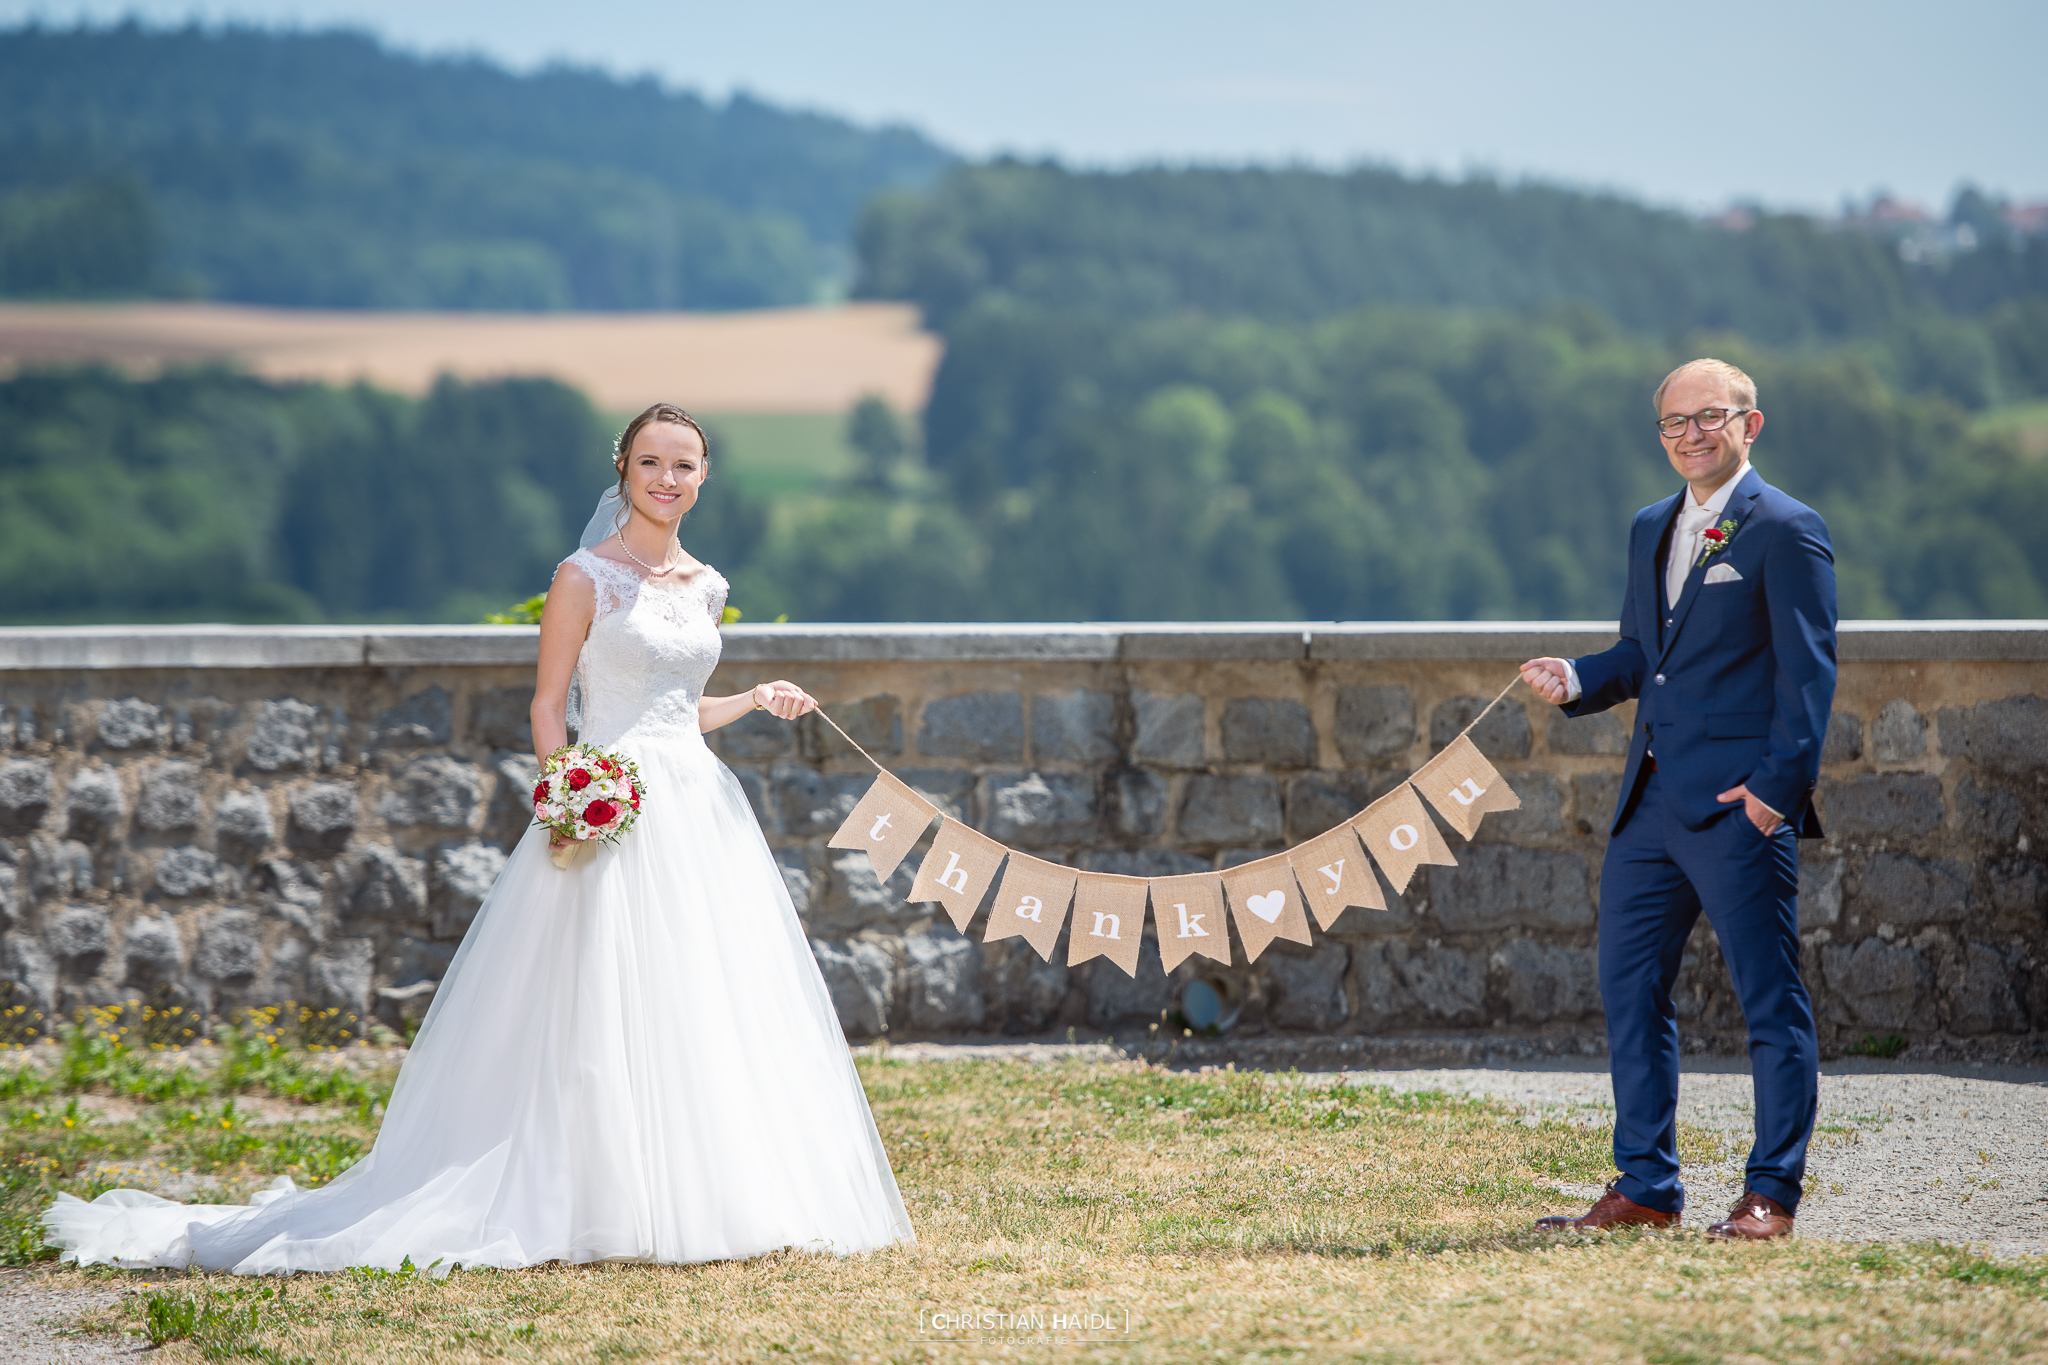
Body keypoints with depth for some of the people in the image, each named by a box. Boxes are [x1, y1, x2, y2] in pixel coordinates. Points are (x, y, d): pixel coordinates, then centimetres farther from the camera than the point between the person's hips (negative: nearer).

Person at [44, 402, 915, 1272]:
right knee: (607, 1013, -8)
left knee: (706, 1009, 5)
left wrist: (757, 701, 10)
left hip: (702, 803, 7)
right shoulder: (585, 578, -4)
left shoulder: (705, 588, 14)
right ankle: (610, 1207, -5)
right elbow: (548, 708, -6)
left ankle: (701, 1199, 11)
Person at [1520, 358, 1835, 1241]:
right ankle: (1646, 1190, 17)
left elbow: (1808, 671, -11)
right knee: (1629, 992, 9)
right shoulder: (1651, 530, 18)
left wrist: (1779, 785, -19)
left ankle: (1771, 1195, 3)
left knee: (1770, 1001, -2)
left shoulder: (1786, 531, -5)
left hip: (1739, 804, -8)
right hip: (1650, 802, 8)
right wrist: (1577, 680, 2)